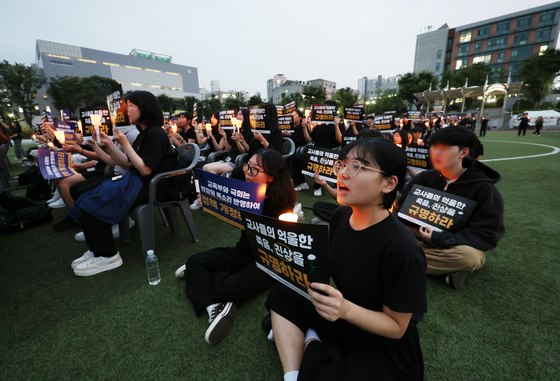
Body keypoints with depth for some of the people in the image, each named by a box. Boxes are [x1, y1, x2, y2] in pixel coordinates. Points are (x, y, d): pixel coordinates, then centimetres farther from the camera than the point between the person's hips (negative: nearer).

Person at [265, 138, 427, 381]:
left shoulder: (402, 251, -30)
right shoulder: (340, 216, -9)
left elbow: (397, 327, -18)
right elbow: (327, 268, 1)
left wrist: (346, 309, -35)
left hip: (386, 352, -6)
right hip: (342, 320, 7)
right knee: (281, 294, 0)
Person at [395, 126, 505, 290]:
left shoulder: (484, 189, -13)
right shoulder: (424, 178, -4)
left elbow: (487, 236, -17)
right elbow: (401, 209, 2)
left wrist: (440, 239, -28)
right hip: (421, 238, 3)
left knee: (469, 256, -39)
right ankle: (448, 266, -20)